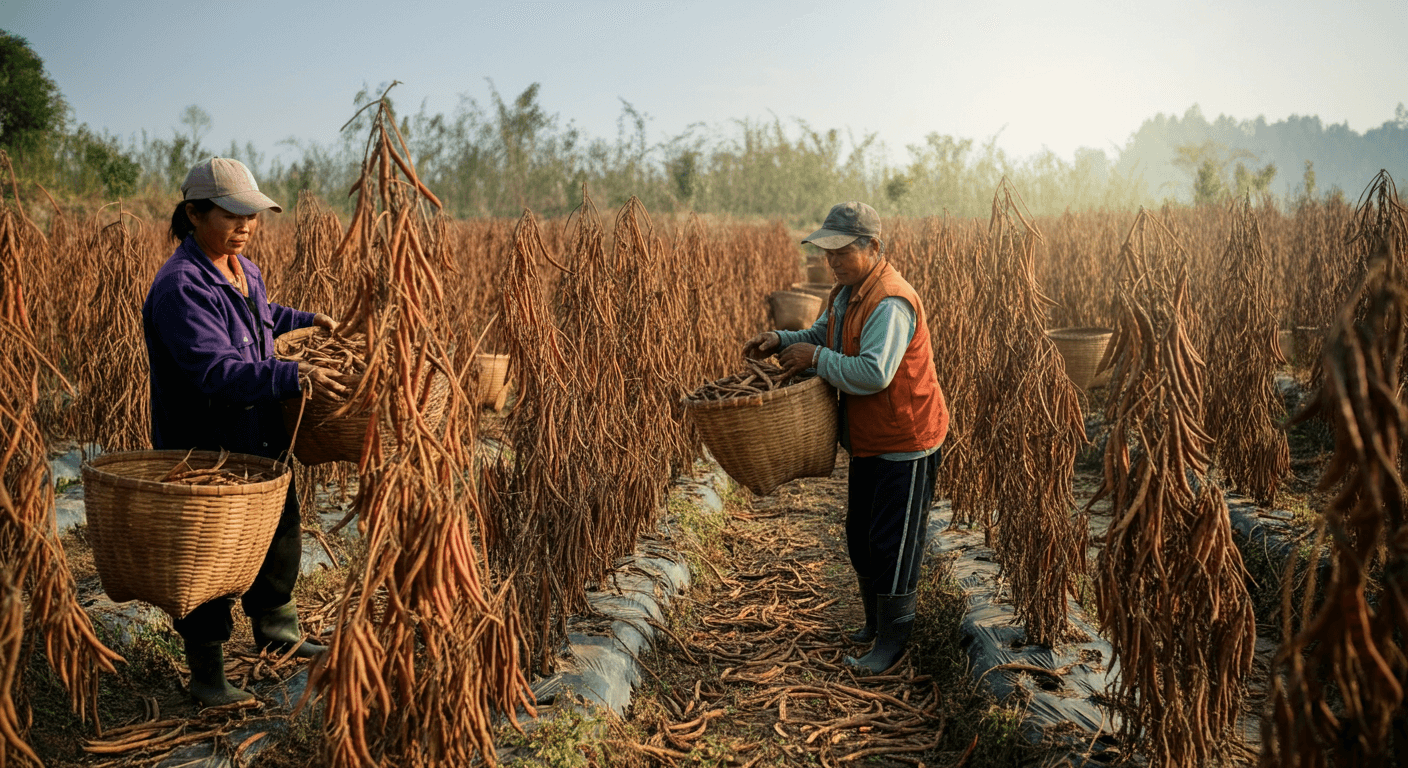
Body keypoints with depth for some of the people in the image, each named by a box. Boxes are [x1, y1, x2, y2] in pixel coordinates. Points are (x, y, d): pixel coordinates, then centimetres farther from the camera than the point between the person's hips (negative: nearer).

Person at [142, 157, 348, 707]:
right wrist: (293, 377, -43)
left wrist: (307, 321, 28)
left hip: (260, 442, 9)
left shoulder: (243, 270, 7)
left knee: (281, 533, 21)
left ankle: (276, 629, 43)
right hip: (203, 451, -9)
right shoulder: (180, 286, -23)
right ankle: (206, 672, 19)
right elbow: (217, 370, -35)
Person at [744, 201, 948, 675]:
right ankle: (875, 623, 36)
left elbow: (874, 373, -34)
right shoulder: (846, 292, 7)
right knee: (860, 536, 19)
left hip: (904, 442, -10)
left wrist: (815, 358, -24)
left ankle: (893, 641, 14)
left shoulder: (890, 303, -26)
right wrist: (783, 341, 0)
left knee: (892, 543, 0)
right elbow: (823, 335, 20)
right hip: (868, 440, 10)